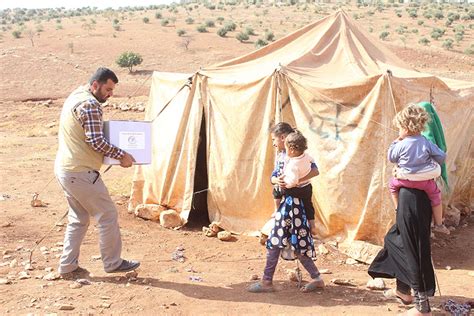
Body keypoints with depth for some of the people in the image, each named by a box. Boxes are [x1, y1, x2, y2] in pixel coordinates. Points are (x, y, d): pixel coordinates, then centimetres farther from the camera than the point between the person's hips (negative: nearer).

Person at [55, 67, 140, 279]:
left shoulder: (75, 97, 15)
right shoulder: (89, 104, -18)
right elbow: (96, 141, -23)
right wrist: (121, 155, -12)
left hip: (64, 169, 10)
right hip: (81, 172, -10)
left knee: (78, 218, 18)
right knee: (108, 215, 2)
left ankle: (67, 267, 20)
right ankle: (113, 263, 13)